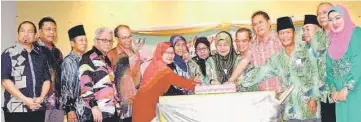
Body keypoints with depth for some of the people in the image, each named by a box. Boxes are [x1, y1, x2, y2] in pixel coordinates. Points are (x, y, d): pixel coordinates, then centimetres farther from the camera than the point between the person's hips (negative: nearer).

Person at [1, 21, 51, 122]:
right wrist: (25, 99, -14)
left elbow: (46, 79, 12)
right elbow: (5, 80, -7)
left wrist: (41, 98, -7)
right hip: (15, 109, -3)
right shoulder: (8, 54, 2)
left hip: (38, 108, 4)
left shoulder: (40, 55, 14)